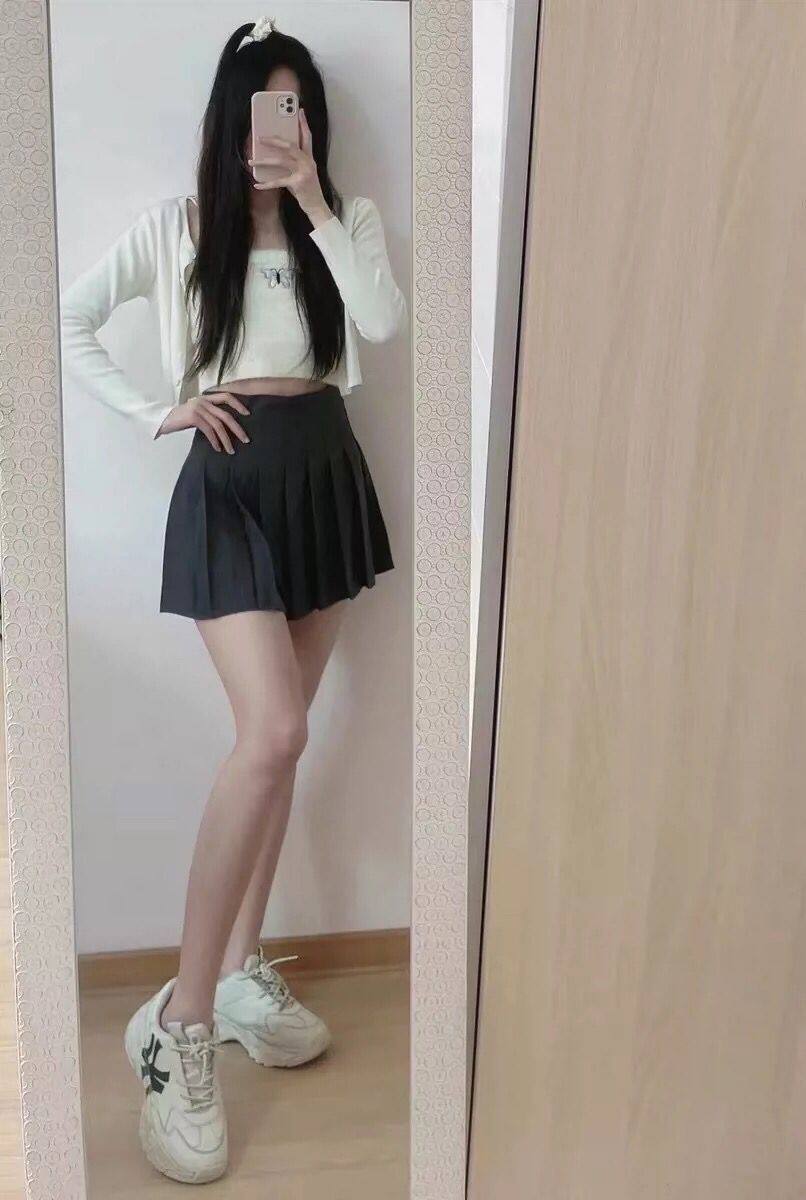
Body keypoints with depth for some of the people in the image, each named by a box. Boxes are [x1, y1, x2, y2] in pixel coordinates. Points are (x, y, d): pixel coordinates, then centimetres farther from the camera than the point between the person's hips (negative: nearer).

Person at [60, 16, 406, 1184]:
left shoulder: (348, 218, 9)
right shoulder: (176, 225, 2)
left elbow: (384, 322, -9)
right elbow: (68, 324, 4)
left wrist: (315, 202, -11)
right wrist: (159, 410, -3)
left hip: (325, 475, 4)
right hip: (231, 482, -4)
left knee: (276, 739, 8)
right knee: (272, 737, -19)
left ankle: (244, 973, 22)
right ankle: (181, 1022, -9)